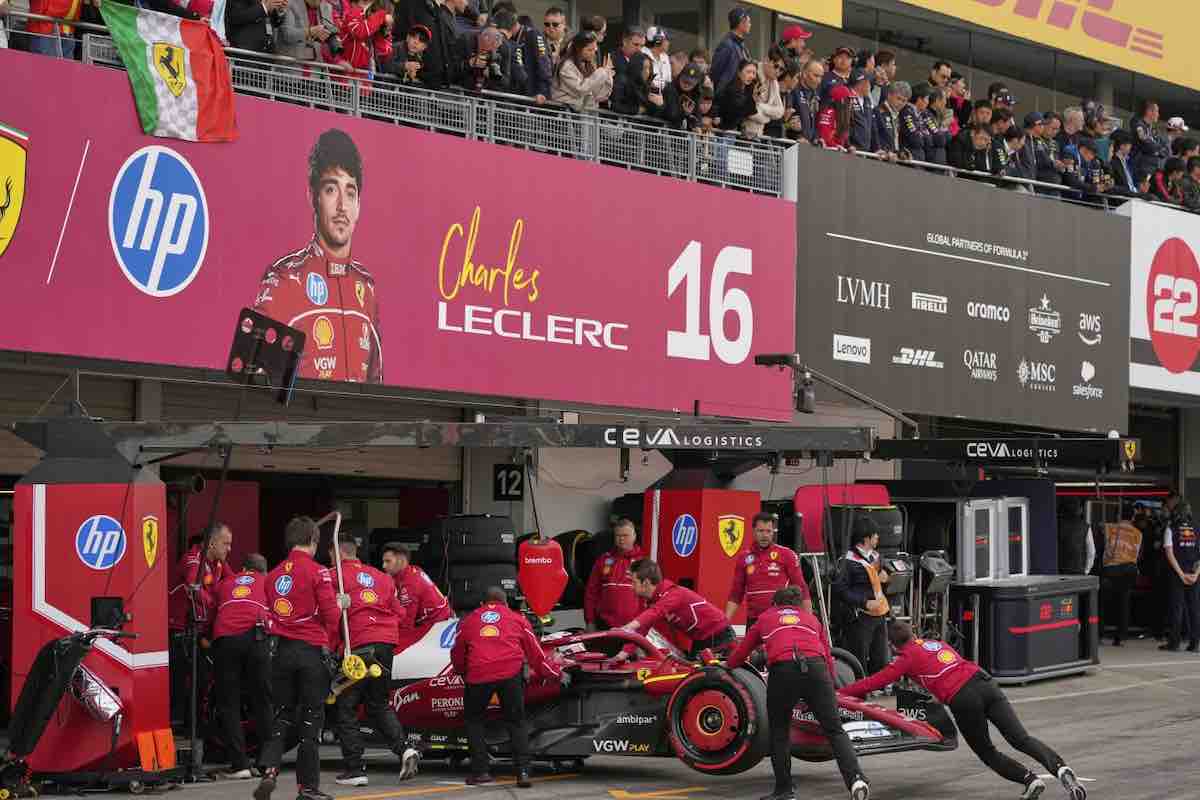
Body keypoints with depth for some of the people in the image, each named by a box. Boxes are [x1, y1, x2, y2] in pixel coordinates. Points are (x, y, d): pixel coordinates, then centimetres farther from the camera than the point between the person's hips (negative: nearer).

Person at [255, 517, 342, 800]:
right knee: (311, 719, 4)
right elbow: (330, 615, -13)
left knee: (282, 715, 14)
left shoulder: (273, 575, 8)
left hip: (282, 650, 4)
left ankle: (269, 771, -6)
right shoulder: (317, 572, -10)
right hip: (312, 650, -4)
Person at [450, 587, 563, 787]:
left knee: (473, 720, 19)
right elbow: (535, 653, 23)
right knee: (516, 723, 11)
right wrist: (556, 673, 35)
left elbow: (457, 656, 32)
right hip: (511, 673, 0)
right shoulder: (517, 619, 23)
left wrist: (462, 671, 52)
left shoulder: (468, 620, 25)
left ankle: (480, 771, 11)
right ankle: (523, 771, -1)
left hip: (478, 674, 0)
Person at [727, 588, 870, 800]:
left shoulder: (765, 617, 32)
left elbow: (740, 653, 41)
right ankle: (855, 779, -15)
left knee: (779, 732, 17)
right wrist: (830, 685, 37)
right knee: (835, 730, 4)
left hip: (782, 670, -1)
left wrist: (729, 666, 61)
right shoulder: (811, 618, 34)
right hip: (816, 668, 1)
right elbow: (827, 656, 27)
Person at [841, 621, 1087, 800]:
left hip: (962, 700, -5)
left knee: (986, 752, 13)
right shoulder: (936, 643, 29)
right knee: (1020, 738, -3)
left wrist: (839, 693, 20)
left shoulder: (907, 658, 12)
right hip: (985, 682, 5)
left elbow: (875, 682, 11)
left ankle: (1029, 780, -5)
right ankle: (1060, 768, -25)